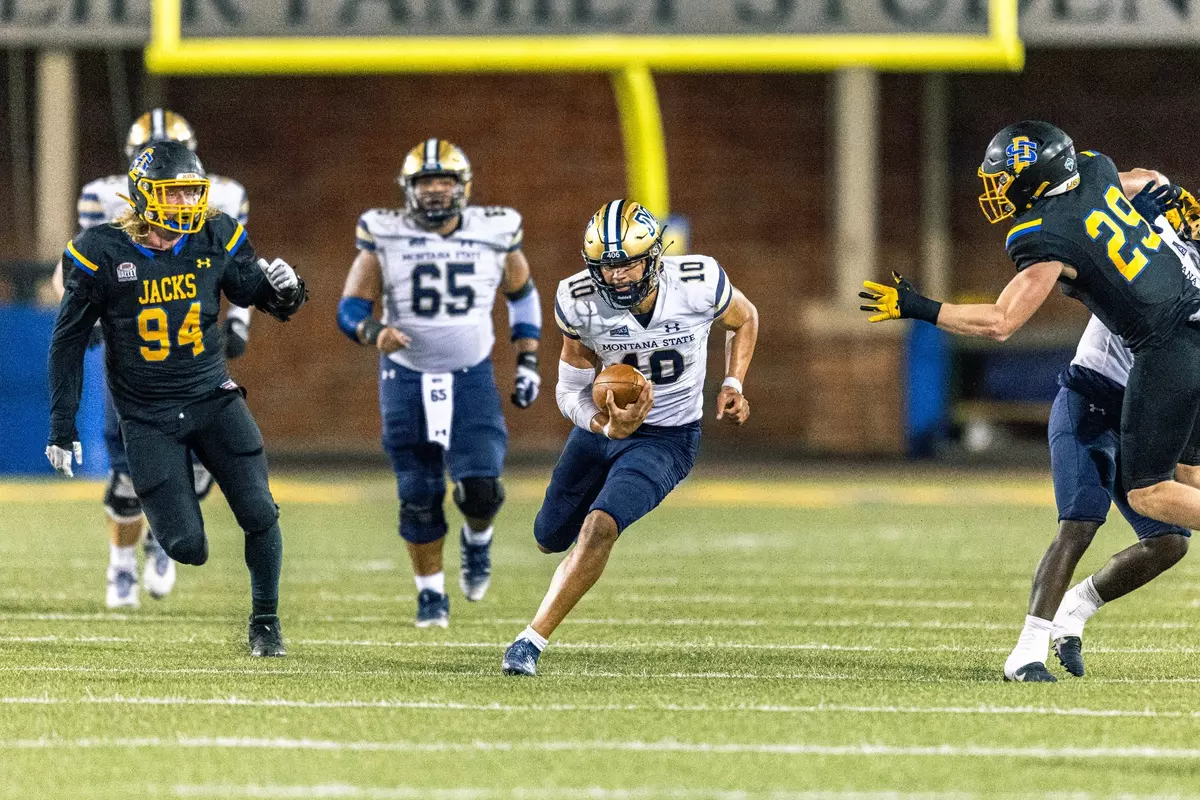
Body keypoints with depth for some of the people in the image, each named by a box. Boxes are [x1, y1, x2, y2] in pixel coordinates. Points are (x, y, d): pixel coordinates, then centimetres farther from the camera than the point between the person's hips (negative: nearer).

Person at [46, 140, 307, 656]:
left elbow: (259, 297, 10)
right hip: (147, 416, -3)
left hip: (213, 399, 3)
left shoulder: (215, 240, -4)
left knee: (259, 513, -8)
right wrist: (62, 430, -4)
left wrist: (284, 288, -16)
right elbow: (68, 342, -4)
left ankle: (265, 620, 14)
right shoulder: (103, 254, -12)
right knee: (186, 547, -8)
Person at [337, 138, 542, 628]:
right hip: (407, 380, 0)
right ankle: (431, 595, 19)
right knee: (419, 500, 1)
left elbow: (522, 294, 14)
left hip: (472, 377, 0)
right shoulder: (385, 237, -8)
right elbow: (351, 308, -6)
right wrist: (375, 333, -28)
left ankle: (477, 538, 19)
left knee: (481, 489, -15)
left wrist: (528, 362, 8)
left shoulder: (495, 234, -3)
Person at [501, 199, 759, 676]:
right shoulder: (579, 303, -20)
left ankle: (533, 641, -16)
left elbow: (744, 320, 2)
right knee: (550, 539, 18)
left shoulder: (699, 283, -22)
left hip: (666, 439, -3)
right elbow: (570, 391, -12)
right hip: (603, 426, 3)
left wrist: (733, 385, -11)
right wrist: (607, 426, -33)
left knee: (599, 527, -25)